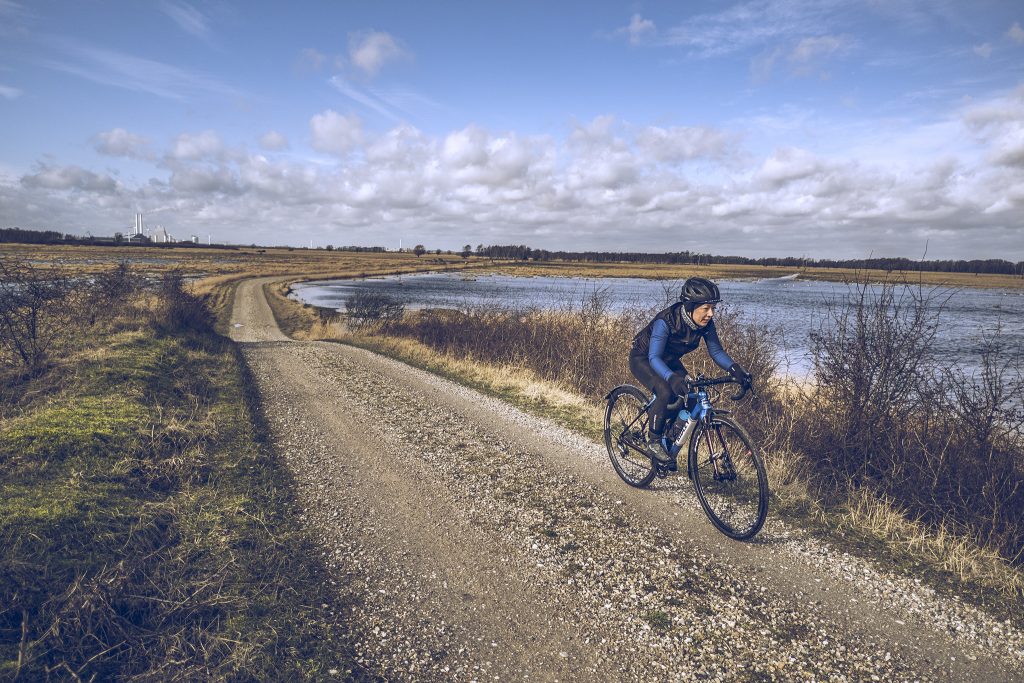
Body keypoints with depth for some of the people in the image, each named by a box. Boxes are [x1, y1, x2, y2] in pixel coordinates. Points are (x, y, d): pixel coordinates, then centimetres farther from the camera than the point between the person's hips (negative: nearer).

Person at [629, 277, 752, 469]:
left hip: (669, 360, 6)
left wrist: (734, 368, -32)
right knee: (666, 392, -31)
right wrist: (672, 378, -57)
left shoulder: (706, 323, -18)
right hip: (643, 359, -6)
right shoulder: (666, 321, -36)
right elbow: (654, 357, -39)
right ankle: (654, 442, -11)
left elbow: (716, 351, -12)